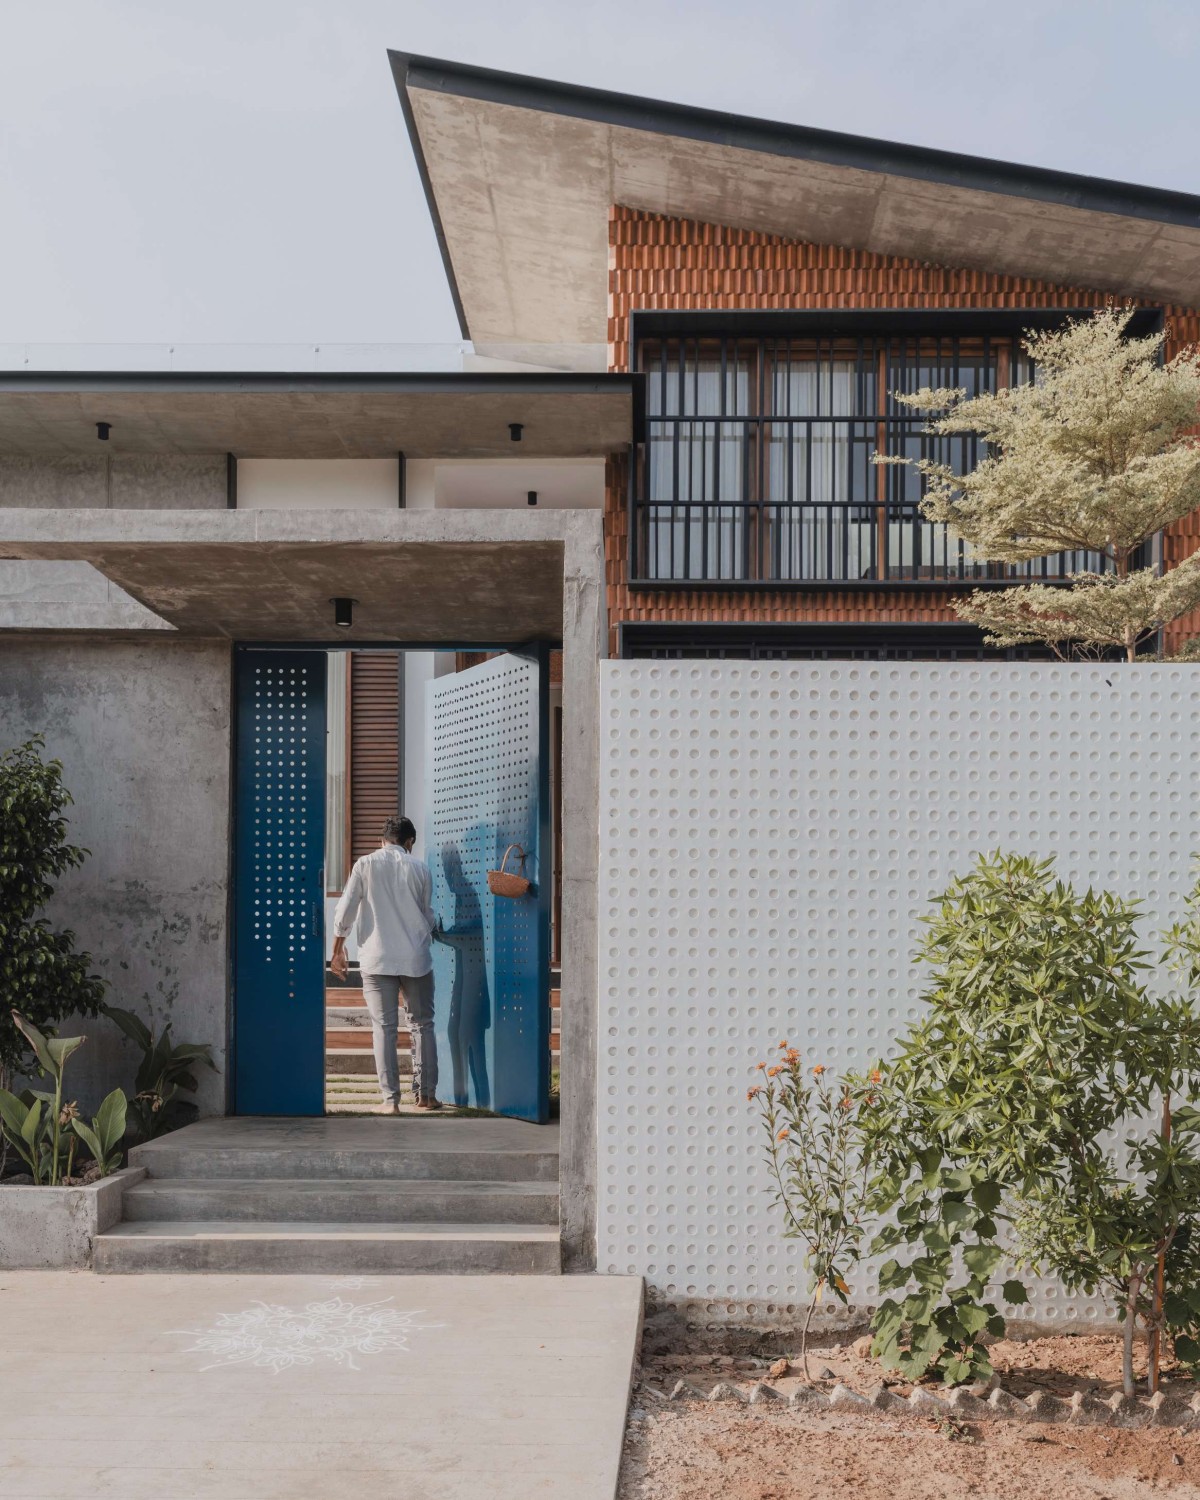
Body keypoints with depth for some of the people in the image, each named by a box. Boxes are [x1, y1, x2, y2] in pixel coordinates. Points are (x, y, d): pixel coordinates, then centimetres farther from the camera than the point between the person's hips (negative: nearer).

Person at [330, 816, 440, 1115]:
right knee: (422, 1024, 12)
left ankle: (390, 1099, -1)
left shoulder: (365, 865, 0)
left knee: (384, 1027, 3)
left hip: (377, 959, -1)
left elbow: (345, 911, -4)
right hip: (416, 958, 1)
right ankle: (426, 1094, 13)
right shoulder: (420, 869, 4)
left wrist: (338, 950, 7)